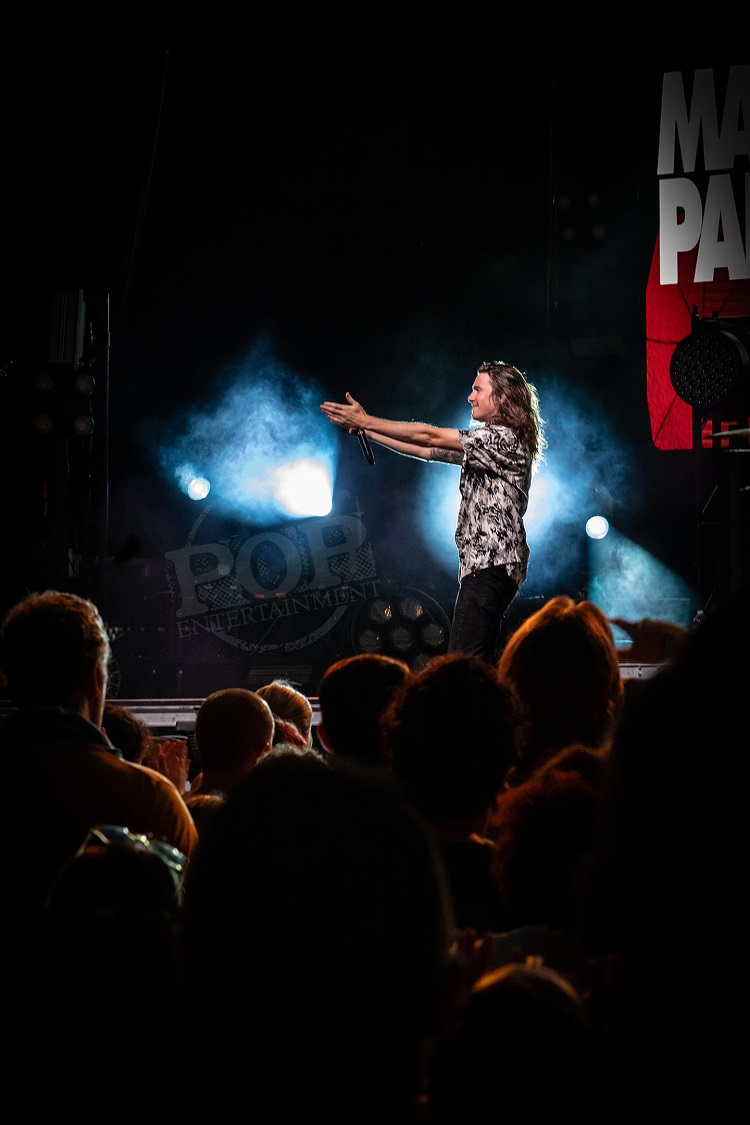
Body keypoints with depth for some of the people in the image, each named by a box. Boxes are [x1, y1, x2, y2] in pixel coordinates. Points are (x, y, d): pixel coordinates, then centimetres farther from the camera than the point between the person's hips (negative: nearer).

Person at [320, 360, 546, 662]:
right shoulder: (488, 442, 22)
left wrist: (366, 421, -6)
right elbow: (427, 451, 23)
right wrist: (367, 430, 18)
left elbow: (429, 437, -10)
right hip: (485, 566, 11)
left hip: (491, 566, -11)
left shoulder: (505, 439, -10)